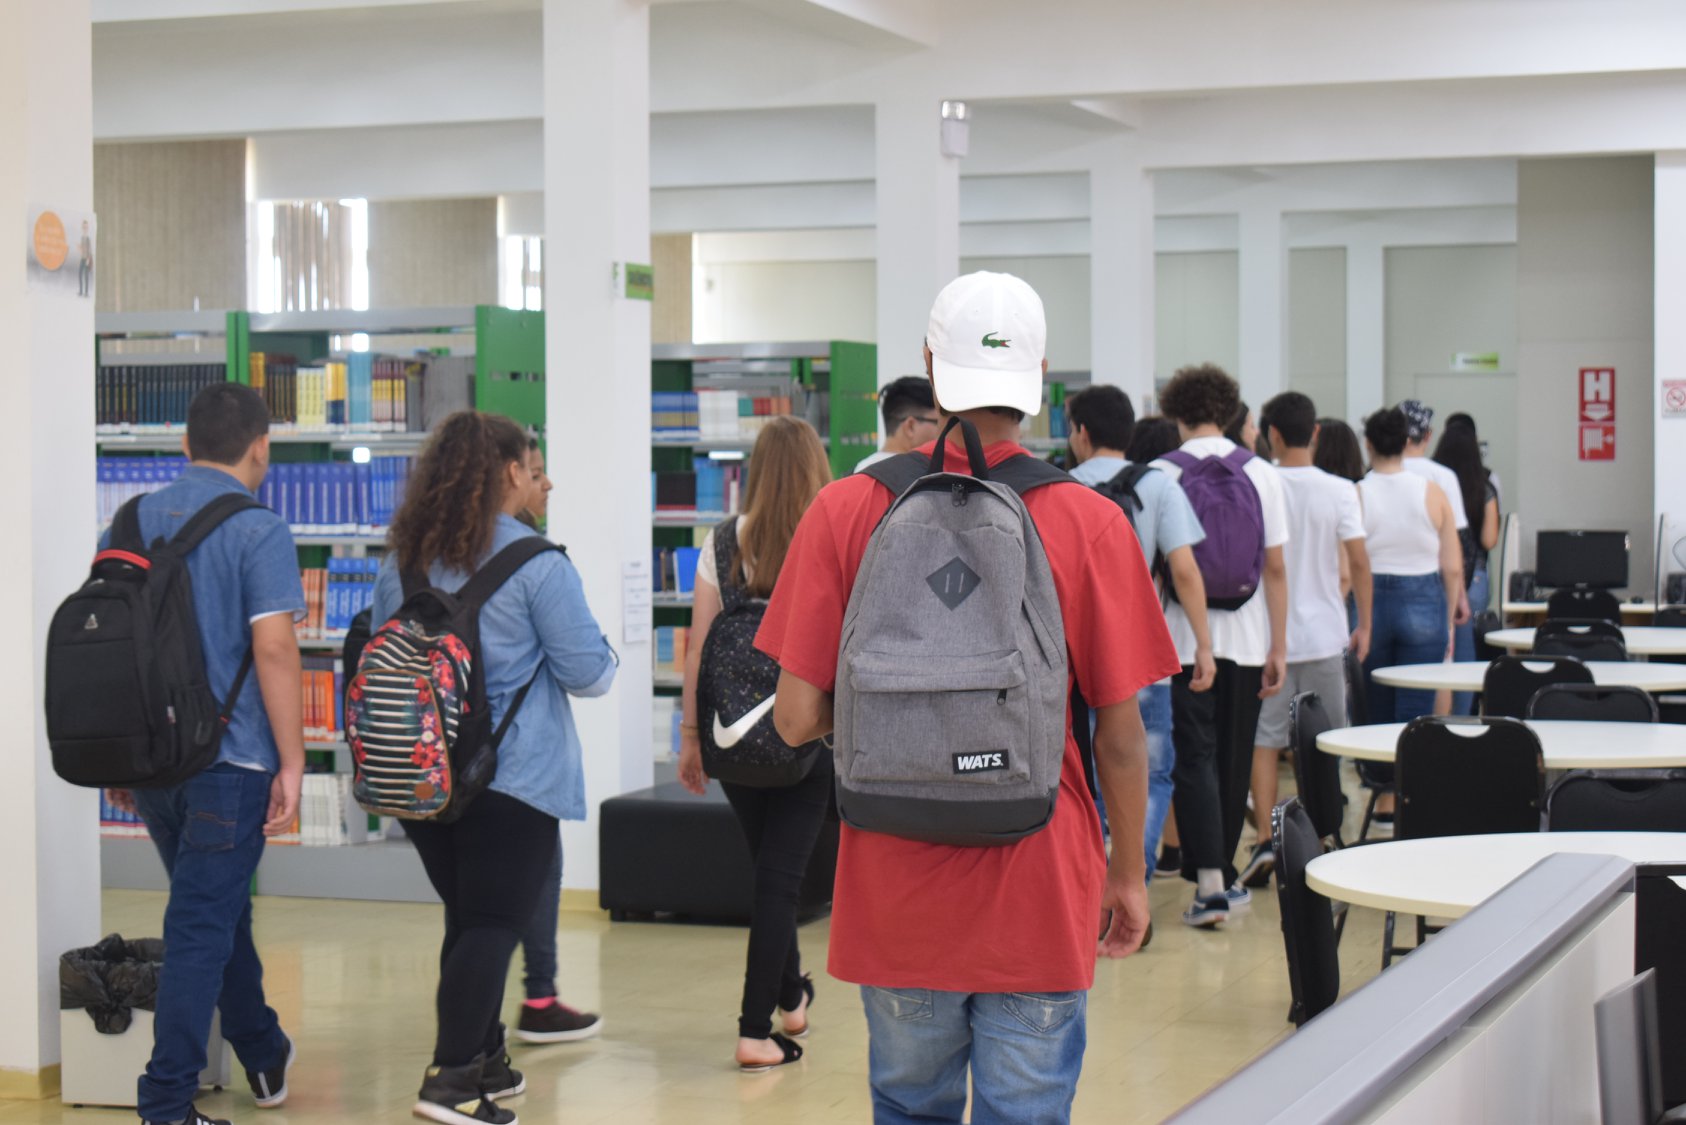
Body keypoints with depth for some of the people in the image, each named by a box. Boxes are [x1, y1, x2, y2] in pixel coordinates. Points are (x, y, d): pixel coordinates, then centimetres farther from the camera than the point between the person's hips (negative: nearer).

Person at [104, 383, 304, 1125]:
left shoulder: (130, 523, 8)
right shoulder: (259, 532, -11)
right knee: (201, 929, -2)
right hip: (229, 758, -6)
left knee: (219, 907, 22)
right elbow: (273, 648, -18)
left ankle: (264, 1057, 36)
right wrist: (292, 761, -13)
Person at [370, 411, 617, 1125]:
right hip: (513, 773, -6)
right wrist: (604, 661, 13)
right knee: (496, 922, -2)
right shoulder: (535, 562, -12)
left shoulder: (400, 560, 6)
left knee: (467, 918, 17)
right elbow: (588, 670, -9)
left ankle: (484, 1060, 26)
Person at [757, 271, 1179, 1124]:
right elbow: (1119, 734, -5)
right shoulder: (1089, 524, -8)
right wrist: (1128, 873, 10)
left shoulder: (845, 513, -6)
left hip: (894, 894, 2)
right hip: (1038, 893, -1)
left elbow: (797, 720, -6)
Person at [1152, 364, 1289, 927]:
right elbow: (1275, 568, 1)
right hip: (1246, 637, 2)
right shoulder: (1260, 473, 2)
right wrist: (1279, 646, 5)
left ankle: (1209, 882, -13)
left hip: (1184, 638, -2)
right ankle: (1222, 873, 21)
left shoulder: (1162, 473, -5)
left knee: (1195, 755, -2)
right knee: (1234, 758, 12)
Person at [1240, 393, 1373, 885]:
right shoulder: (1340, 491, -4)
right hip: (1324, 633, 1)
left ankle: (1265, 840, -10)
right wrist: (1364, 625, 6)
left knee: (1265, 740, 2)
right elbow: (1359, 562, -4)